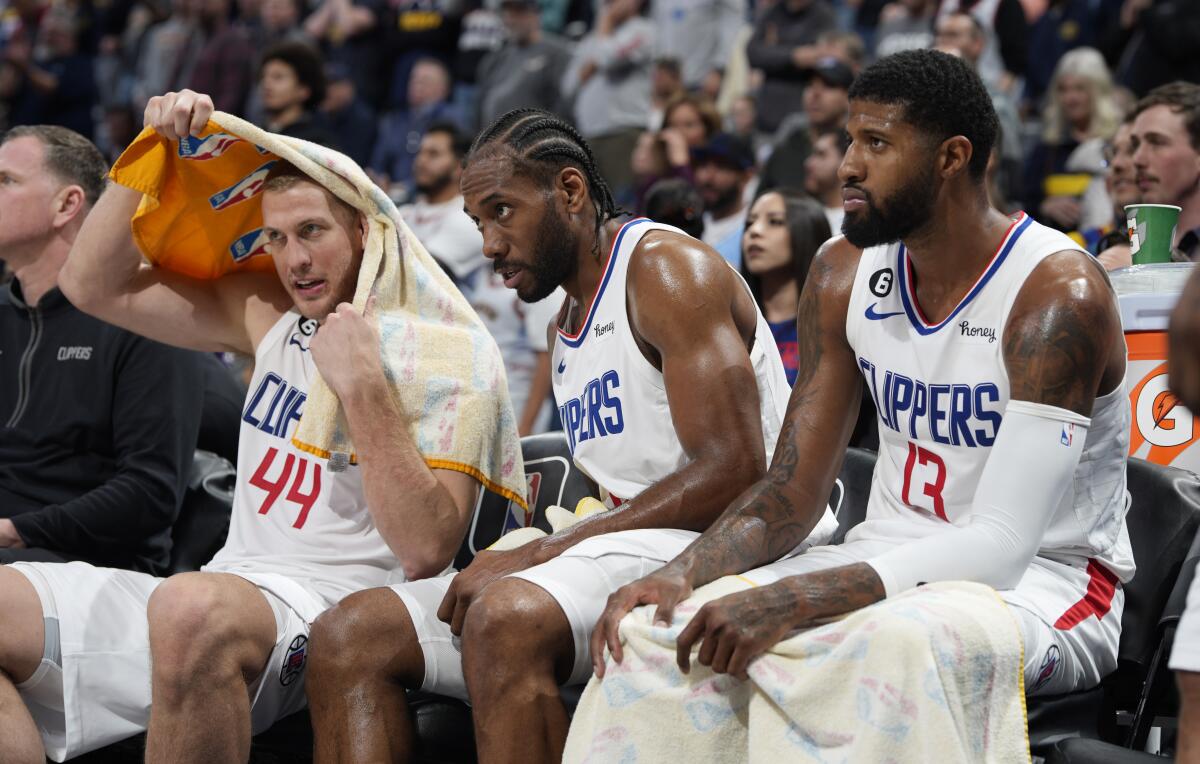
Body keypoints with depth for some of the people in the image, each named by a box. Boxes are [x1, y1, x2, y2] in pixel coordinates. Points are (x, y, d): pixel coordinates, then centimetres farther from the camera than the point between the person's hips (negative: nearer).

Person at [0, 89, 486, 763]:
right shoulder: (267, 313, 15)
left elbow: (426, 550, -16)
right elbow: (94, 285, 14)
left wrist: (362, 385, -19)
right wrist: (158, 150, 6)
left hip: (328, 608, -7)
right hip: (228, 586, 7)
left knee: (193, 609, -42)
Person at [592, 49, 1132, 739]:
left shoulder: (1060, 293, -20)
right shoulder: (845, 275, 2)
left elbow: (1001, 545, -28)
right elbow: (792, 493, 2)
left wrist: (789, 602, -37)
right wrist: (683, 573, -20)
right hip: (897, 561, 6)